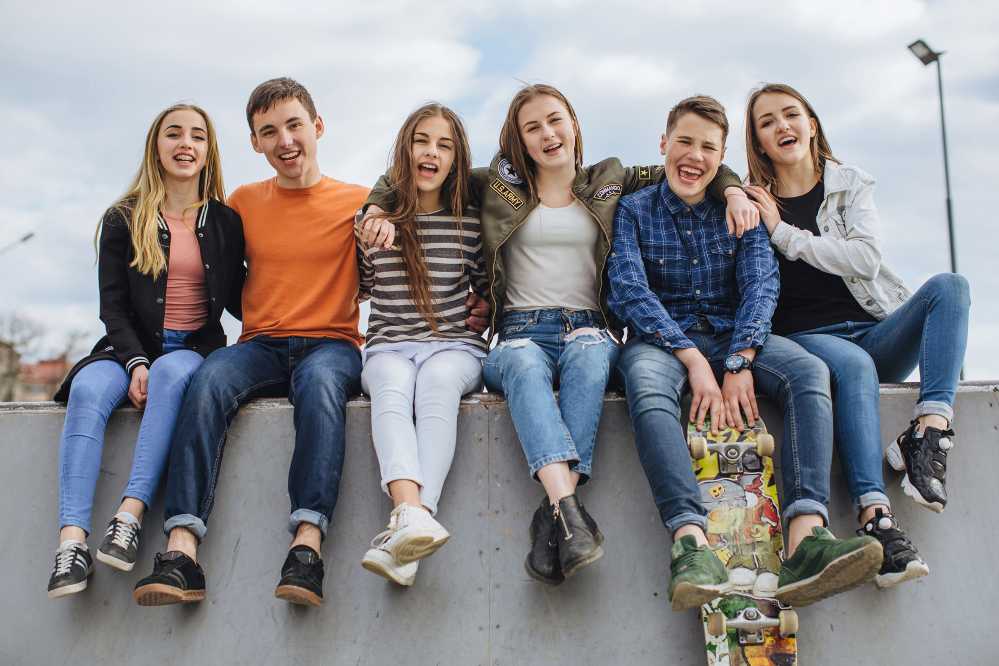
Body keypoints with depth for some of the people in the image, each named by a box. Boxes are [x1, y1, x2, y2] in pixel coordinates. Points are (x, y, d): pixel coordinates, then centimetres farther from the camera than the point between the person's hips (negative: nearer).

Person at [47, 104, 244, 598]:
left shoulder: (225, 223, 11)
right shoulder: (124, 220, 10)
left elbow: (237, 302, 13)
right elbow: (113, 305, 2)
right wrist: (136, 362, -14)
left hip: (195, 349, 0)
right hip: (130, 348, 1)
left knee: (171, 373, -36)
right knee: (88, 389, -31)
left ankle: (131, 514, -42)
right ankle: (71, 539, -41)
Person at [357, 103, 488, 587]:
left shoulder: (470, 224, 10)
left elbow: (487, 290, 23)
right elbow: (360, 287, 22)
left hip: (454, 347, 0)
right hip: (388, 348, 1)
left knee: (437, 381, -37)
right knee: (392, 386, -36)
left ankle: (401, 533, -52)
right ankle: (413, 514, -59)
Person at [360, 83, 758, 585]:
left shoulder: (609, 183, 19)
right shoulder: (497, 186, 16)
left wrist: (731, 188, 5)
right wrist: (380, 209, 3)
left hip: (588, 329, 1)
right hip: (520, 333, 0)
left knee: (589, 353, -37)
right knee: (525, 365, -38)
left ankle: (552, 515, -47)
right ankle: (570, 512, -57)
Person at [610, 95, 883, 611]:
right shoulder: (633, 210, 7)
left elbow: (761, 284, 0)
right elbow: (630, 292, -7)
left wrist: (739, 364, -18)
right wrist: (694, 361, -20)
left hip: (734, 334, 3)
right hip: (662, 337, -2)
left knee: (810, 371, -28)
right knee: (646, 384, -38)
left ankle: (806, 540, -45)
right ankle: (691, 544, -54)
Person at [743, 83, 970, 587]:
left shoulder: (851, 185, 13)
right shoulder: (754, 202, 12)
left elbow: (867, 259, -2)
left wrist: (783, 233, -6)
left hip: (877, 332, 3)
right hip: (805, 337, -3)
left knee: (948, 285, -24)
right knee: (853, 366, -38)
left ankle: (928, 431, -40)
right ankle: (875, 516, -49)